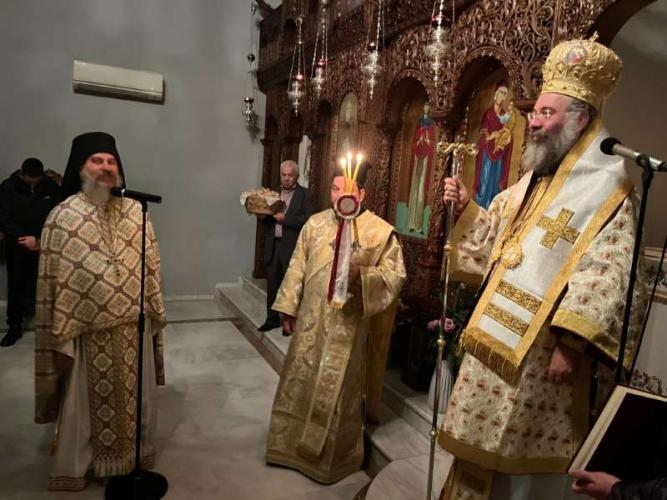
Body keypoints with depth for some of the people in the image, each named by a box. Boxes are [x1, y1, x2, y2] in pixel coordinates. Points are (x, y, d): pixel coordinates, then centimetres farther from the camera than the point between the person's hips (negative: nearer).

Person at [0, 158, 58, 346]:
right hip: (16, 246, 0)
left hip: (43, 246, 0)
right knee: (16, 286, 5)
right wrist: (24, 239, -15)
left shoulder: (51, 188, -4)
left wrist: (39, 240, -13)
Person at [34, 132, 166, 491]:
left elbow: (151, 265, 7)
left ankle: (136, 453, 39)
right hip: (89, 330, -3)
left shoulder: (135, 211, 2)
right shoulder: (62, 216, -7)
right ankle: (78, 465, 34)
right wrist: (59, 331, -7)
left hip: (134, 325, 3)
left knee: (134, 397, 18)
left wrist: (154, 311, 7)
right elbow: (52, 279, -6)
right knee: (88, 402, 13)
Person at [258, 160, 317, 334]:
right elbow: (265, 219, 16)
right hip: (273, 246, 5)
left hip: (292, 247, -5)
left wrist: (285, 218, -18)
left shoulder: (307, 195, -3)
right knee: (272, 284, 12)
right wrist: (265, 213, -7)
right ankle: (272, 319, 25)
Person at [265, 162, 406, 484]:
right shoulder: (315, 224, 5)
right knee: (299, 385, 15)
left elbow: (396, 274, -9)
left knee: (338, 395, 8)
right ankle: (293, 447, 36)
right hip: (310, 322, 4)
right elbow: (298, 268, 9)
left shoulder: (381, 231, -8)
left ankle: (332, 459, 30)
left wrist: (360, 274, -25)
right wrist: (288, 307, 9)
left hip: (348, 328, -4)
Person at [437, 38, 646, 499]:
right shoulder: (531, 183, 14)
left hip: (543, 350, -8)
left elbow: (609, 276, -19)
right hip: (498, 340, 8)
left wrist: (572, 344, -23)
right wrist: (467, 208, 6)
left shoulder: (607, 191, -11)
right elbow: (494, 235, 23)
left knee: (524, 461, 7)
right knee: (485, 441, 20)